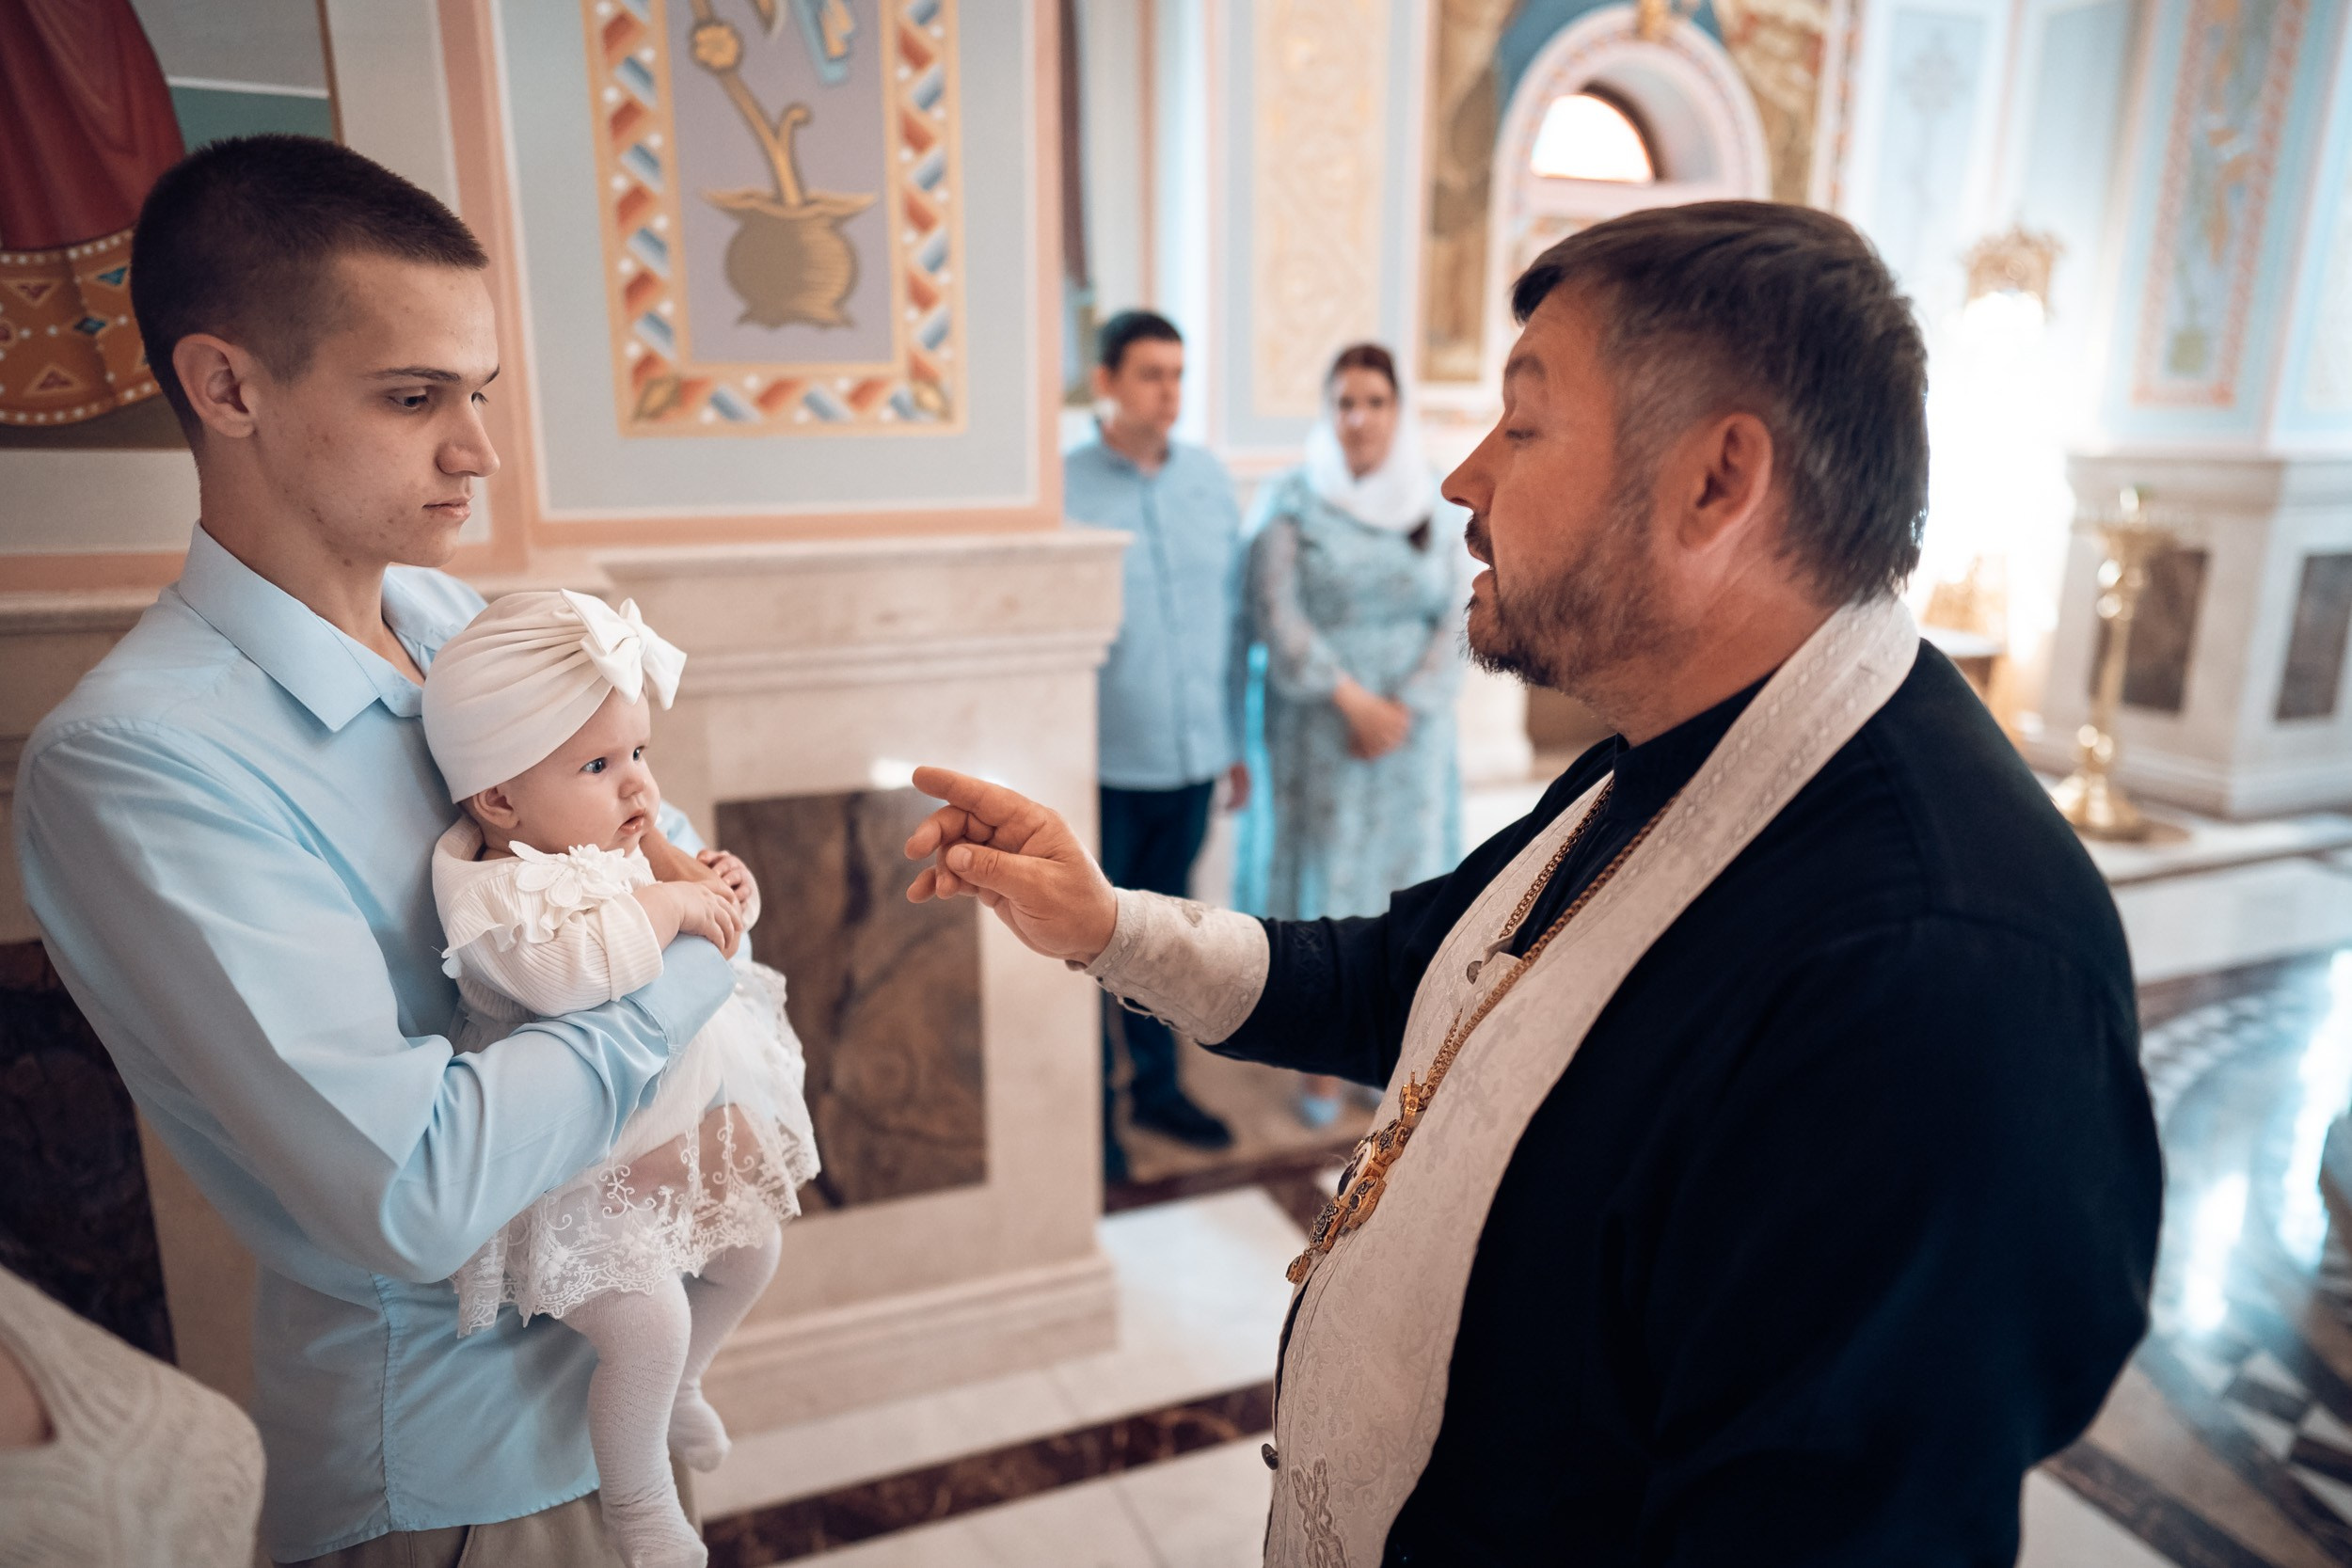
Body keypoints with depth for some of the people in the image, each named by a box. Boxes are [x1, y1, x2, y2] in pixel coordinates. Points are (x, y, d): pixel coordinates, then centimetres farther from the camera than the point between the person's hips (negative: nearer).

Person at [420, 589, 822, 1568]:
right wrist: (669, 903, -35)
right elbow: (565, 966, -46)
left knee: (754, 1249, 18)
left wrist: (719, 894, -10)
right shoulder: (497, 889, -25)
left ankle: (679, 1388, 48)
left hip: (683, 1122, 9)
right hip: (581, 1165, -8)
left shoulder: (623, 845, 0)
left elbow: (713, 947, 12)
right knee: (648, 1322, -13)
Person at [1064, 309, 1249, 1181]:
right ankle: (1092, 1111, 27)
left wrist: (1236, 741, 11)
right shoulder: (1064, 488, -9)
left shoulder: (1211, 481, 6)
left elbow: (1231, 617, 10)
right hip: (1102, 763, -4)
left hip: (1192, 757, 4)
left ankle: (1155, 1086, 37)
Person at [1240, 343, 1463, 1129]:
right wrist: (1351, 697, -16)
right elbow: (1275, 616, -11)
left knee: (1402, 886, 7)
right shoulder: (1295, 502, -3)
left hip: (1411, 731, 3)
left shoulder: (1429, 505, 5)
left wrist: (1405, 707, -11)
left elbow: (1450, 623, 2)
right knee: (1325, 887, 2)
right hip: (1319, 732, -2)